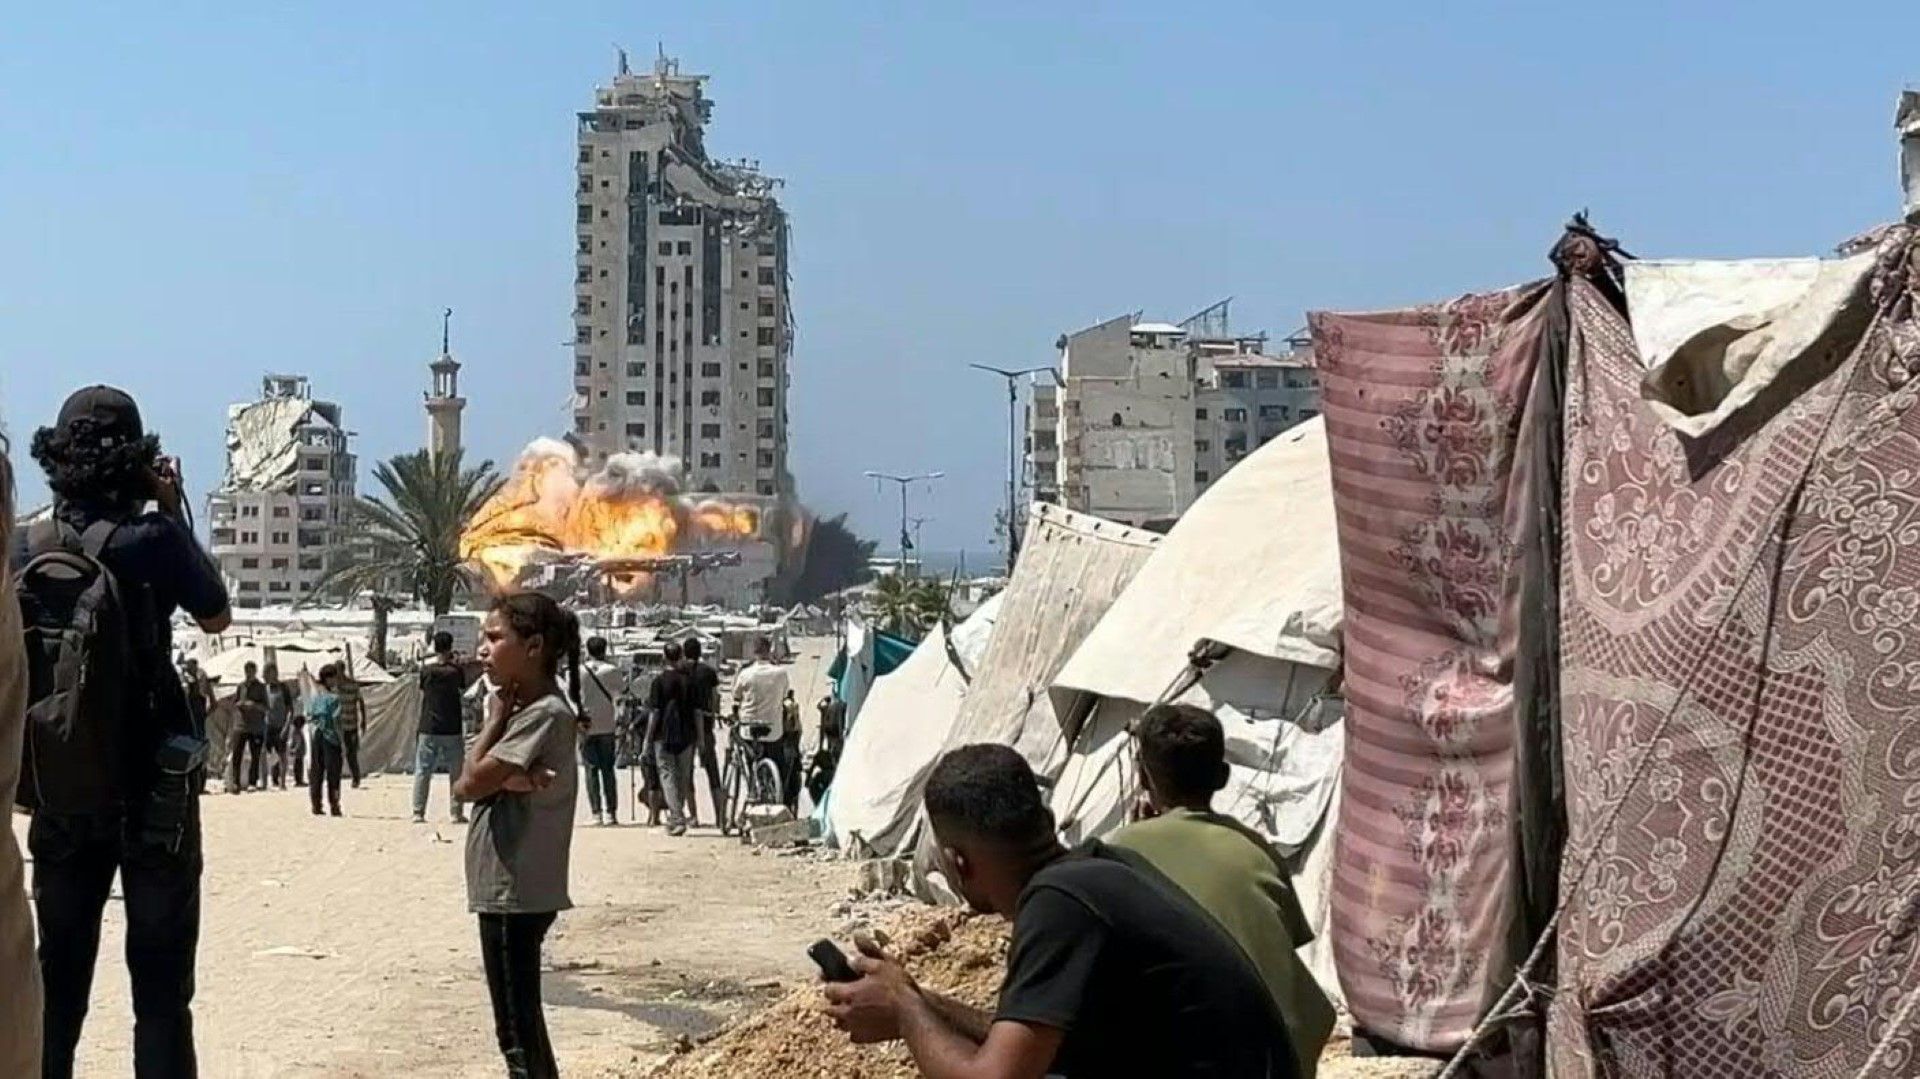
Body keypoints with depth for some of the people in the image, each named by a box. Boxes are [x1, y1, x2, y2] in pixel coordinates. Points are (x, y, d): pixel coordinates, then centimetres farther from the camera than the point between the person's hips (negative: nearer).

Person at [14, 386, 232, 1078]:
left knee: (57, 972, 13)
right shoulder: (151, 538, -13)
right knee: (160, 980, 2)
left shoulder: (26, 547, 0)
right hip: (151, 790, -4)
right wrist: (174, 512, 5)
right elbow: (217, 617, 4)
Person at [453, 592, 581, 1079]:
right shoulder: (520, 709, 13)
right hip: (508, 890, 10)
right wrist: (506, 779, -18)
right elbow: (466, 783, 3)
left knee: (517, 1029, -4)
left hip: (515, 893, -10)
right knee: (522, 1023, 17)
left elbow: (472, 783, -17)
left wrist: (496, 718, -7)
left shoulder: (545, 714, -16)